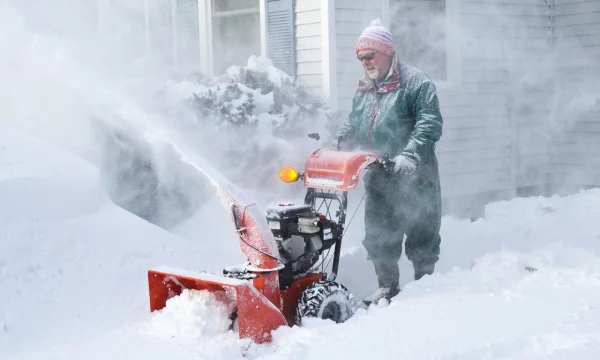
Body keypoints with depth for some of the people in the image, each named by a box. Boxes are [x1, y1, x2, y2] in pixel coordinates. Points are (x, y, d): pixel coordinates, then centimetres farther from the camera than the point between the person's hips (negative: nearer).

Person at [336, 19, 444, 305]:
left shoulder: (415, 82, -8)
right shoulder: (363, 90, 15)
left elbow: (430, 123, -18)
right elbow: (351, 125, 22)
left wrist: (410, 155, -30)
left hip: (413, 177, -7)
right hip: (377, 177, 7)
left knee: (420, 234, 3)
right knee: (378, 236, 11)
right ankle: (388, 287, 25)